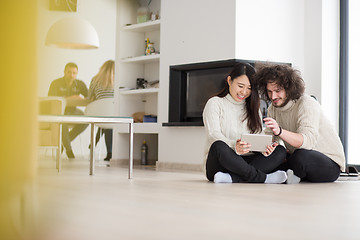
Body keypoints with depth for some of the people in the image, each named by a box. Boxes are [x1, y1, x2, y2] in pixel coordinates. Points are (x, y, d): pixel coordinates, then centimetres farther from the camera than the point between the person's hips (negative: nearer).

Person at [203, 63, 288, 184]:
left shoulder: (253, 109, 21)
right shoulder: (215, 103, 4)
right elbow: (214, 134, -11)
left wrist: (264, 147, -17)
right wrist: (234, 146, -33)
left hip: (246, 161, 5)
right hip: (218, 164, -5)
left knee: (280, 151, -20)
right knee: (219, 147, -38)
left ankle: (232, 178, -36)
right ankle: (262, 178, -30)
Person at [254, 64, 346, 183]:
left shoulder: (307, 104, -19)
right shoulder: (273, 108, 4)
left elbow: (308, 141, -35)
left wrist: (279, 131, -51)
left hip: (330, 163, -7)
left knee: (301, 157, -38)